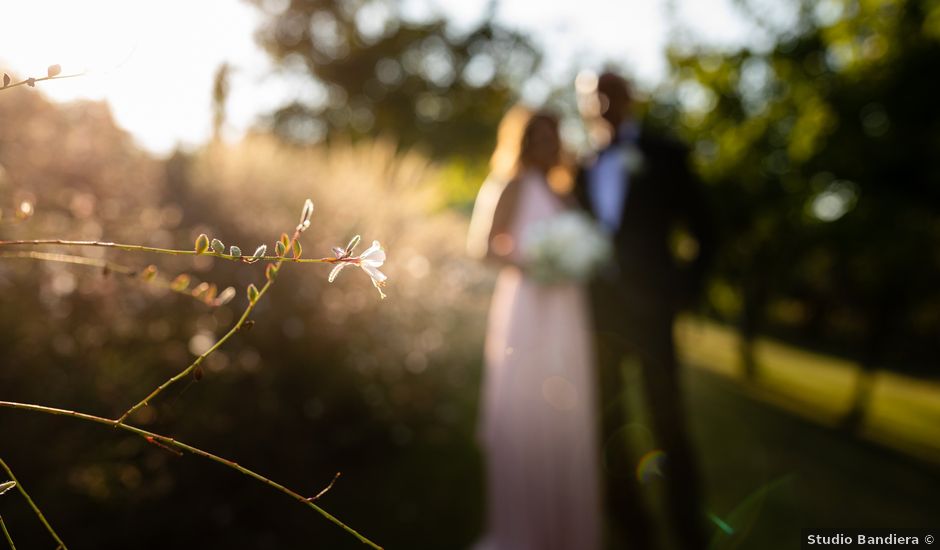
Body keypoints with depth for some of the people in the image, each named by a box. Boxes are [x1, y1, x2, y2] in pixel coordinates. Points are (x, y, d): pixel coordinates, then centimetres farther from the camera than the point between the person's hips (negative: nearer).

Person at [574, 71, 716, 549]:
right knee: (609, 425, 9)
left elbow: (702, 232, 2)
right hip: (597, 308, 4)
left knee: (668, 425, 2)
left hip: (648, 306, -4)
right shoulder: (584, 166, 14)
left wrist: (682, 289, -7)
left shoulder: (662, 155, 4)